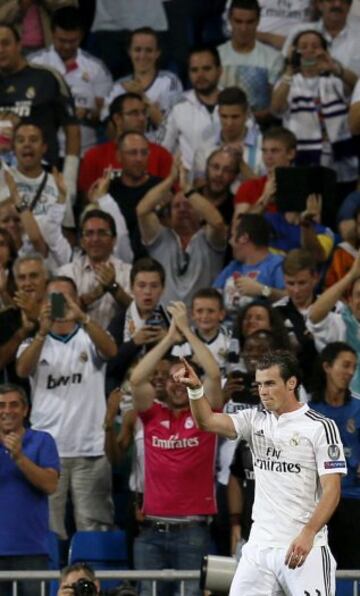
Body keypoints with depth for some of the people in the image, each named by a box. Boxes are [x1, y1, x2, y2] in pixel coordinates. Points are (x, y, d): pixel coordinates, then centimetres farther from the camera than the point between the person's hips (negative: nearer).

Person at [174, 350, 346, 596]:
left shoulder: (320, 427, -5)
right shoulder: (256, 420, 10)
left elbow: (331, 490, -10)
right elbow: (208, 421, -1)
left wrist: (308, 534, -23)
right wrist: (195, 389, -20)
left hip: (305, 548, -5)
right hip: (259, 547, 5)